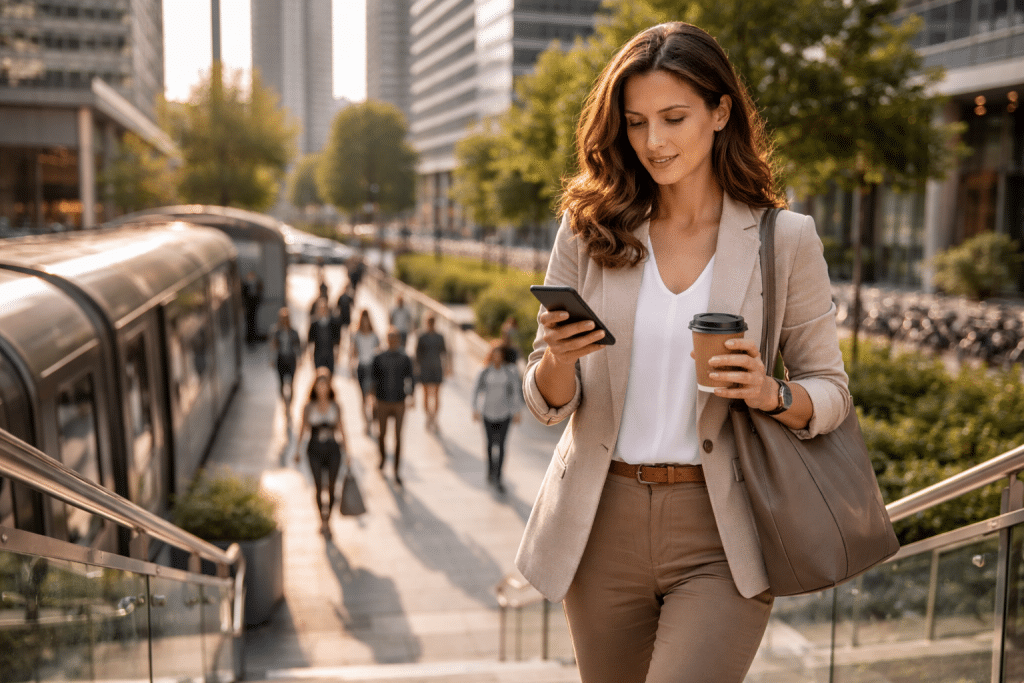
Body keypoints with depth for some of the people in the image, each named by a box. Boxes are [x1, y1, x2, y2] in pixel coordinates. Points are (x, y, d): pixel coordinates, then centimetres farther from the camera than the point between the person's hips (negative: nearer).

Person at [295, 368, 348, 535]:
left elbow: (340, 427, 9)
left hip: (332, 449, 1)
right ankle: (322, 520, 19)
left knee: (331, 487, 1)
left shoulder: (336, 406, 1)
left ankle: (328, 520, 18)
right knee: (319, 487, 1)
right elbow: (303, 428, 6)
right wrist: (297, 449, 6)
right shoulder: (309, 407, -2)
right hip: (315, 450, -1)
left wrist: (345, 449, 11)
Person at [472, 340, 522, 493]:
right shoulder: (485, 371, -2)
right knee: (491, 443, 12)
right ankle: (491, 470, 33)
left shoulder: (511, 370, -4)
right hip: (488, 412, 1)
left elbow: (516, 391, 1)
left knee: (501, 444, -7)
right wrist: (476, 410, 4)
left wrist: (516, 411, -1)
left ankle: (498, 478, -3)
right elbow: (478, 390, 7)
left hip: (504, 412, -1)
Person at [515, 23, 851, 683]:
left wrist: (770, 393, -18)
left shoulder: (785, 240, -2)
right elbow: (549, 403, 3)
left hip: (719, 535, -2)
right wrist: (557, 359, -20)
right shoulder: (589, 231, 1)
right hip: (603, 526, 3)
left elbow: (832, 392, 4)